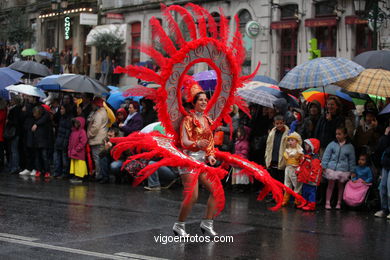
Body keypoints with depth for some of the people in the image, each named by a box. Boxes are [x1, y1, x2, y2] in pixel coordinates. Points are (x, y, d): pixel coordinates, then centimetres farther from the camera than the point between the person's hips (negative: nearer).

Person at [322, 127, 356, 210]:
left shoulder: (349, 147, 1)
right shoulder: (332, 144, 1)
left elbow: (352, 160, 7)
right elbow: (326, 156, 4)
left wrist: (352, 171, 5)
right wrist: (324, 167, 0)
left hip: (343, 170, 0)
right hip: (331, 168, 0)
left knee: (341, 186, 10)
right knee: (330, 185, 4)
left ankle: (339, 203, 19)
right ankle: (327, 203, 9)